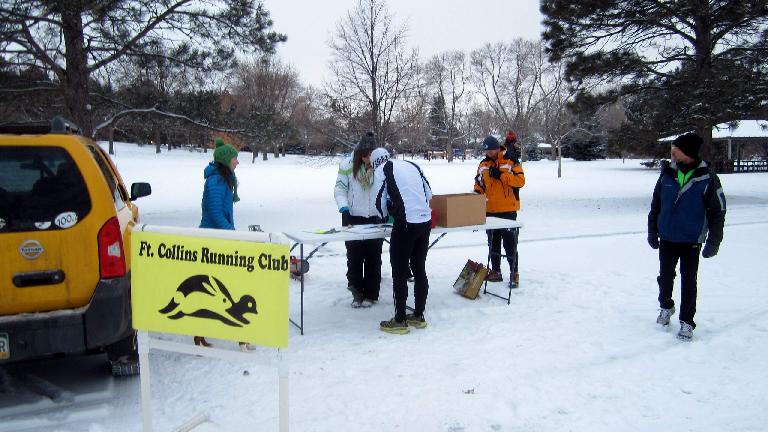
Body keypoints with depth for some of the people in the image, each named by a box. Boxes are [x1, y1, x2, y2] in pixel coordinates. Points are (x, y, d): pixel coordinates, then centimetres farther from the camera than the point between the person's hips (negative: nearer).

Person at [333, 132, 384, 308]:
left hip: (376, 219, 0)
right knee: (354, 257, 6)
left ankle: (370, 294, 19)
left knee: (373, 258, 7)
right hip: (353, 219, 0)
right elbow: (340, 188, -3)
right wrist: (344, 207, -18)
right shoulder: (348, 166, -6)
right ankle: (357, 293, 20)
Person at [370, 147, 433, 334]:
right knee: (419, 268, 15)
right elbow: (429, 193, 17)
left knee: (400, 271, 4)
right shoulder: (412, 166, 17)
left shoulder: (381, 170, 1)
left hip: (406, 224, -6)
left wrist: (384, 215, 22)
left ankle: (400, 321, 10)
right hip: (426, 221, 6)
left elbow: (380, 201, 1)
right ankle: (418, 316, 25)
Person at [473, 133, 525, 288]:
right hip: (489, 210, 5)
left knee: (510, 243, -1)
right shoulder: (483, 164, 9)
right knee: (493, 243, 13)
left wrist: (501, 175, -20)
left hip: (508, 210, -5)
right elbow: (479, 184, 17)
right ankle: (495, 271, 24)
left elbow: (520, 181, -14)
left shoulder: (511, 161, -6)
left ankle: (514, 273, 9)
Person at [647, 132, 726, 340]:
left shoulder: (707, 178, -11)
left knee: (688, 281, 5)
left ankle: (687, 322, 18)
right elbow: (655, 206, 8)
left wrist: (713, 241, -8)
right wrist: (652, 232, 8)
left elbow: (717, 212, -6)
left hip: (691, 241, -3)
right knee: (665, 276, 13)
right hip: (667, 239, 3)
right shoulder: (667, 175, -2)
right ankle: (666, 307, 39)